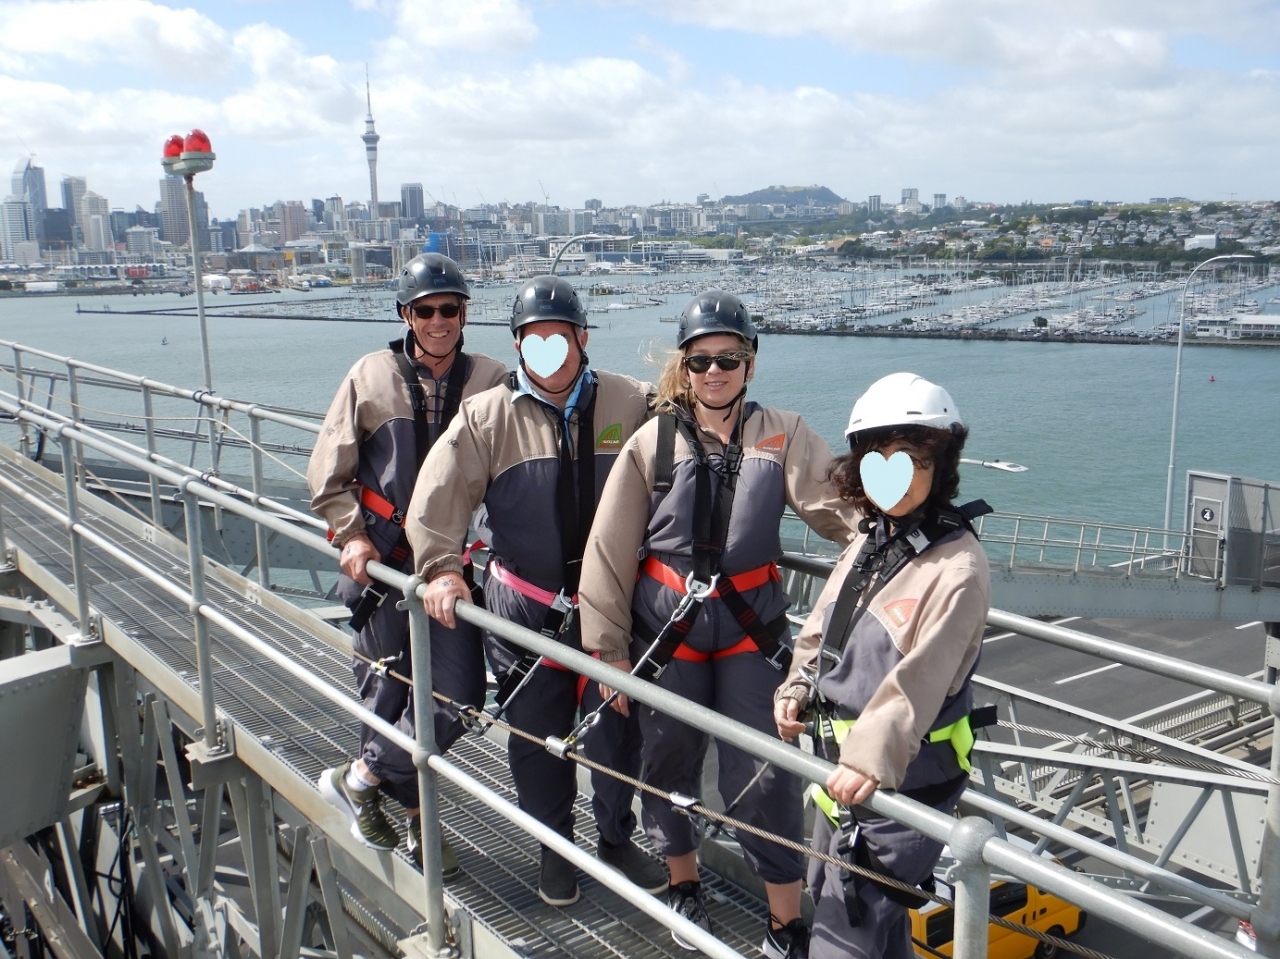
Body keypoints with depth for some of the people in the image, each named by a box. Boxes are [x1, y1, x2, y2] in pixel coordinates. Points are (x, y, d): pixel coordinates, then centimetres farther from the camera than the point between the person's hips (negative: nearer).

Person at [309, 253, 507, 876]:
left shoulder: (490, 381, -1)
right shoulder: (372, 376, 0)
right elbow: (328, 473, 4)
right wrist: (351, 535, -6)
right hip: (382, 564, 0)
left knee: (458, 697, -3)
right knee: (388, 693, 5)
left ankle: (360, 777, 19)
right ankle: (416, 820, 25)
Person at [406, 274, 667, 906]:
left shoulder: (632, 405, -3)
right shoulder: (487, 416, -3)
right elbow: (437, 497, -6)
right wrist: (441, 568, -16)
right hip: (524, 610, 0)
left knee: (616, 731, 11)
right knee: (538, 734, 12)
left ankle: (617, 840, 36)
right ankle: (555, 848, 34)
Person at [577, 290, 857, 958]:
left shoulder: (782, 436, 0)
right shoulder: (654, 442, -1)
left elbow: (842, 505, -12)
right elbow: (611, 550, -1)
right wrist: (609, 647, -2)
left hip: (751, 626, 0)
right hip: (665, 626, 1)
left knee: (764, 775, -1)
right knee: (670, 763, 14)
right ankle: (684, 884, 39)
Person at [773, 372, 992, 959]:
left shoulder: (957, 567, -20)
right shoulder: (869, 543, 7)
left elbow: (920, 679, -30)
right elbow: (821, 627, 15)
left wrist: (871, 757, -40)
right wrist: (797, 688, 0)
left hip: (905, 774, -9)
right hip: (844, 762, 9)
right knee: (827, 890, 25)